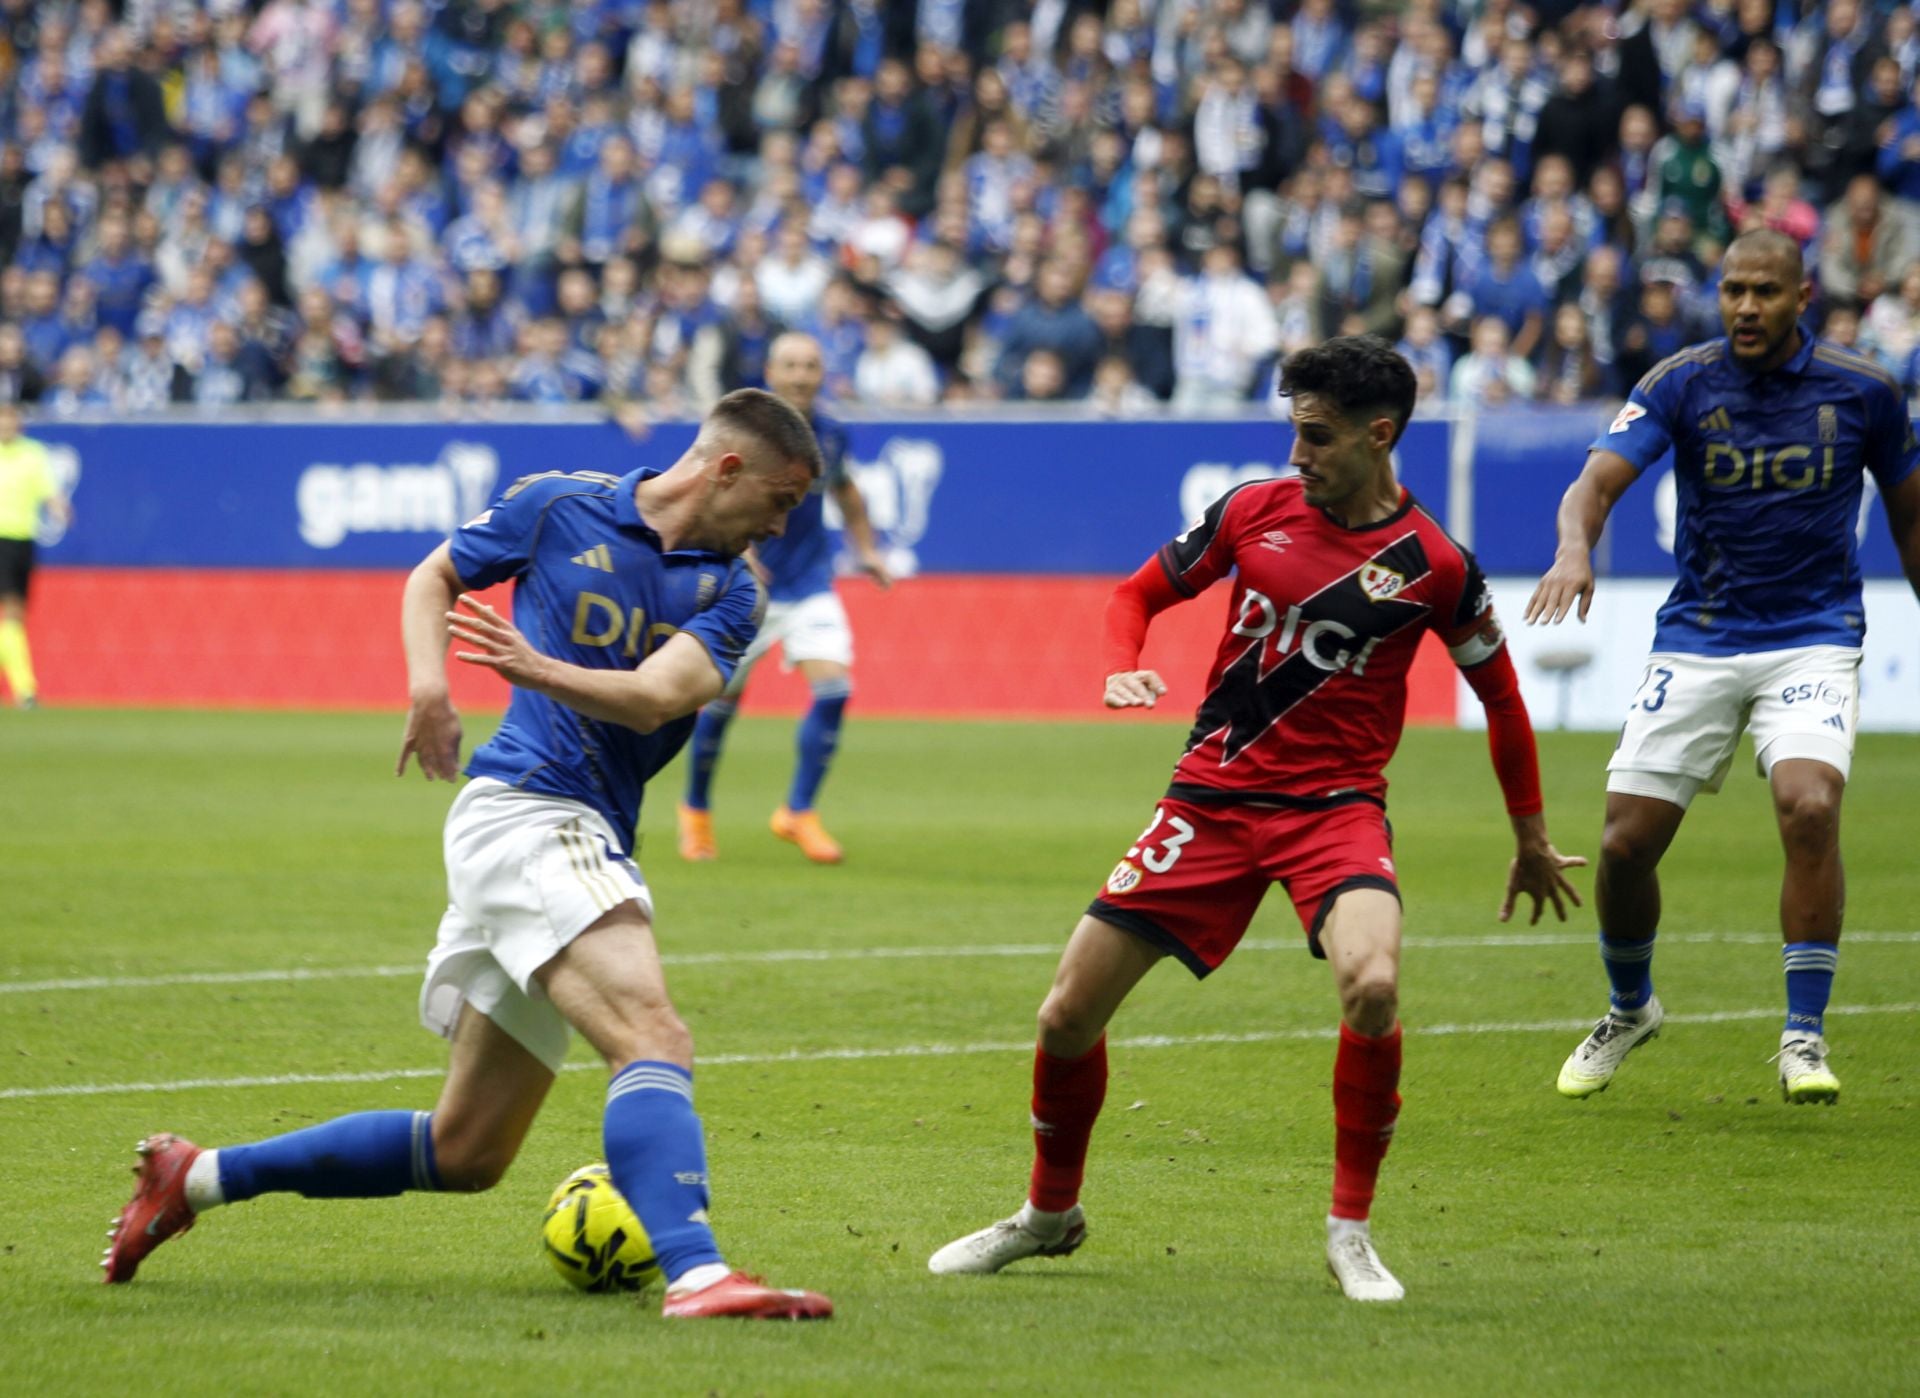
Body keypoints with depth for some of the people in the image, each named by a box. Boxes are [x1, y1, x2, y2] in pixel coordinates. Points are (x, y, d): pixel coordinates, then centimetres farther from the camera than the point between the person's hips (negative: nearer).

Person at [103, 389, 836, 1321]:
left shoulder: (730, 591, 8)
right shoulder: (559, 506, 1)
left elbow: (655, 696, -10)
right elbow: (433, 579, 15)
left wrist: (541, 668, -28)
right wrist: (428, 683, -4)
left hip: (589, 844, 6)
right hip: (526, 813, -6)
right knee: (655, 1041, -27)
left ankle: (197, 1176, 24)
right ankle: (694, 1274, -41)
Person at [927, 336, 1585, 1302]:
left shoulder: (1433, 563, -5)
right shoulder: (1254, 510, 1)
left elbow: (1499, 695, 9)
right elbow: (1141, 592, 13)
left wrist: (1532, 841, 15)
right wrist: (1123, 669, -10)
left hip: (1335, 805, -3)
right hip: (1212, 793, 3)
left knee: (1372, 985, -33)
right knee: (1068, 1015, 0)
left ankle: (1350, 1232, -14)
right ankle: (1050, 1213, 27)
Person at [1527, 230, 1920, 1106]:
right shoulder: (1681, 383, -7)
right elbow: (1597, 480, -19)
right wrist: (1574, 548, -41)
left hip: (1813, 639, -1)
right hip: (1696, 644, 1)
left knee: (1810, 807, -26)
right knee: (1627, 840, -1)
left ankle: (1804, 1036, -16)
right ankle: (1630, 1009, 28)